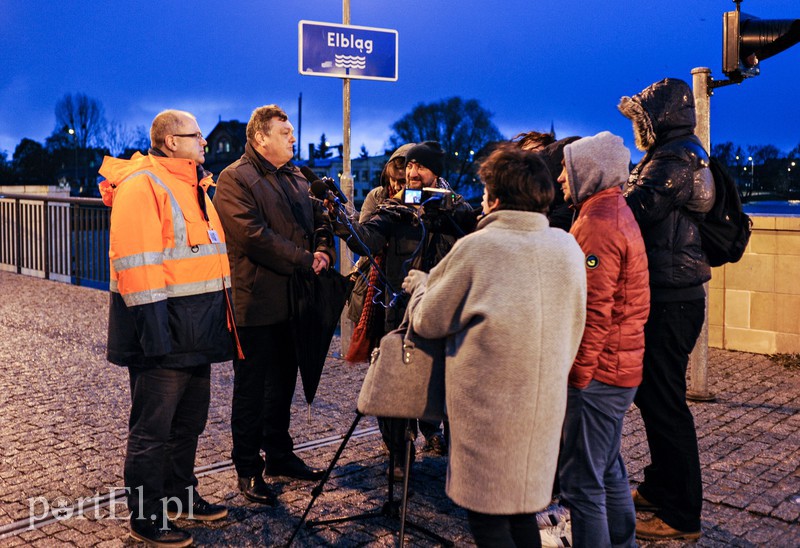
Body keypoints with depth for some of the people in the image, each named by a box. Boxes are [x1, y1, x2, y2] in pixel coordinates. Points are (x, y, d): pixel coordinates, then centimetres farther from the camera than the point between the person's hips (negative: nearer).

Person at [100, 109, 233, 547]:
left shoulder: (193, 186, 18)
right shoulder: (141, 184, -13)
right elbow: (136, 262, -20)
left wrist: (214, 322, 21)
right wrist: (155, 329, -24)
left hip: (195, 330, 10)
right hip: (163, 329, -10)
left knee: (189, 420, 19)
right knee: (152, 428, 1)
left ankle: (180, 495, 35)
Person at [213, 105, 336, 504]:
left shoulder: (297, 178, 17)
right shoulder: (234, 179, -9)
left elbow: (320, 220, 17)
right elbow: (254, 236, -20)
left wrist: (323, 253, -5)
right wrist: (305, 260, -18)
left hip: (292, 300, 8)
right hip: (256, 302, -7)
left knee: (283, 384, 17)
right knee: (251, 389, 2)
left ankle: (280, 456, 31)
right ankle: (248, 470, 14)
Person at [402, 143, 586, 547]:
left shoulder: (474, 247, -12)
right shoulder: (568, 247, 2)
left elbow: (428, 323, -3)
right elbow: (573, 329, 12)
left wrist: (420, 285, 16)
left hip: (487, 401, -5)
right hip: (545, 403, 5)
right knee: (522, 505, 19)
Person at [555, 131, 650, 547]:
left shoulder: (596, 223, -18)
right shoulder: (618, 212, 14)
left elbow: (593, 311, -23)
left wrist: (576, 375, -18)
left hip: (596, 373, -10)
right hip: (620, 369, 11)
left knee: (581, 481, -2)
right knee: (608, 468, 21)